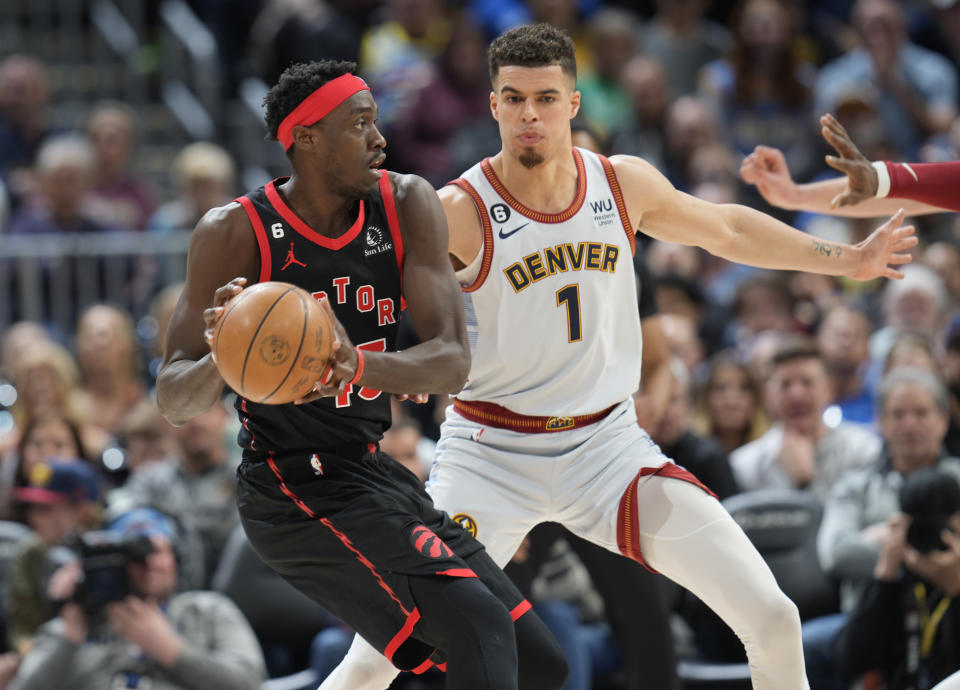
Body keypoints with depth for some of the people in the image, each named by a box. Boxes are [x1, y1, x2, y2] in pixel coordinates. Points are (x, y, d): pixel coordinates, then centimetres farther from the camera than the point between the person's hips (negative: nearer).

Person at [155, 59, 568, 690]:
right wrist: (222, 359, -36)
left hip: (375, 472, 7)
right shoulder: (236, 233, -13)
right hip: (295, 489, -7)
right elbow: (174, 400, -13)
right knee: (480, 630, -25)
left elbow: (453, 361, -13)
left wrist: (359, 364, -33)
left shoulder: (407, 206, -2)